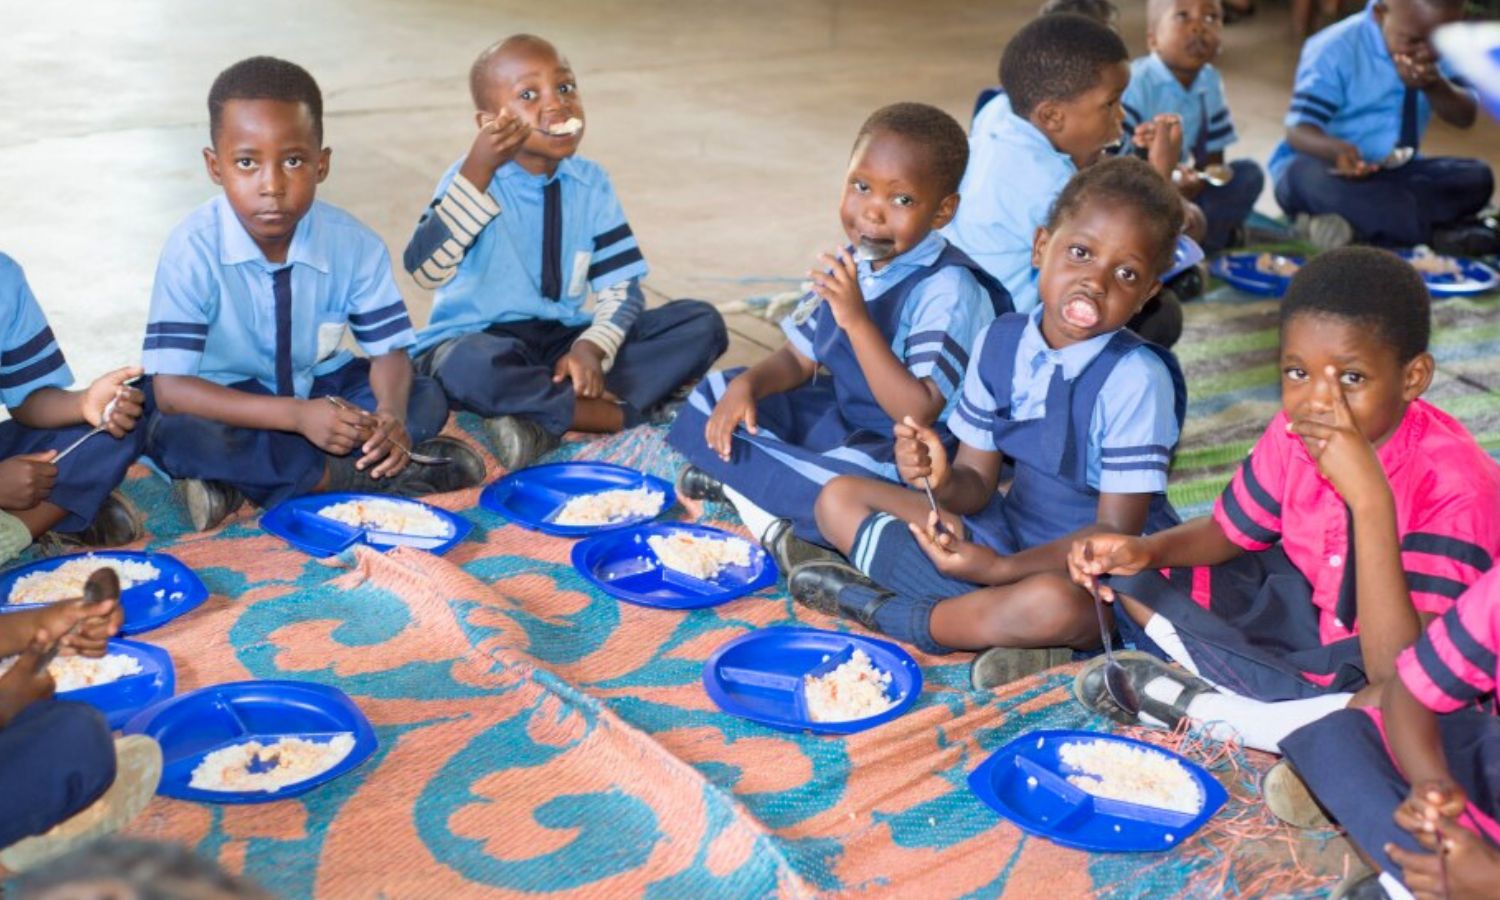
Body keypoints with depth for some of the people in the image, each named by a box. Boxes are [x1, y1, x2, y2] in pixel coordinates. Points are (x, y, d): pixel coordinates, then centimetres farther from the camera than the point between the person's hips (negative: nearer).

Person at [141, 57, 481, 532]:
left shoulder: (354, 244, -14)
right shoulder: (194, 248, -24)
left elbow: (389, 349, -7)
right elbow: (169, 388, -29)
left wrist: (391, 416, -33)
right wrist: (297, 415, -40)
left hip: (320, 388, 4)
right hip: (230, 403, -3)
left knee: (427, 400, -17)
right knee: (172, 437, -35)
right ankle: (358, 475, -23)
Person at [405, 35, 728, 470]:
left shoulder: (591, 182, 3)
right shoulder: (473, 177, -9)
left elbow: (621, 285, 0)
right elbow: (425, 270, -26)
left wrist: (592, 347, -21)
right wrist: (478, 171, -32)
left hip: (565, 342, 5)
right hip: (481, 340, -5)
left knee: (703, 323, -11)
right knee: (474, 366, -42)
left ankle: (541, 416, -23)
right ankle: (623, 414, -22)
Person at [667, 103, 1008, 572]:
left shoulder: (946, 289, -22)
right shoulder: (850, 264, 2)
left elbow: (919, 413, -28)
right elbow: (799, 357, 11)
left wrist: (858, 320, -33)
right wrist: (746, 385, -11)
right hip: (839, 420, 9)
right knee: (713, 396, 5)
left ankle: (729, 476, -14)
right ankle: (774, 523, -11)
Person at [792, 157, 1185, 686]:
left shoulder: (1136, 378, -20)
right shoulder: (1001, 344, -4)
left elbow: (1116, 530, -19)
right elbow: (977, 485, 0)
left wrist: (1000, 569, -28)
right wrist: (943, 480, -24)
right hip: (1011, 531, 6)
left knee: (1054, 604, -42)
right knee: (838, 499, 3)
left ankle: (882, 610, -15)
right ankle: (1002, 622, -13)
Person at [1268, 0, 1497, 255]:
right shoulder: (1335, 48, -17)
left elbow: (1465, 117, -4)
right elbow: (1298, 131, -23)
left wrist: (1435, 86, -25)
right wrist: (1337, 150, -46)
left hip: (1394, 173, 5)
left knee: (1476, 178, -17)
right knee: (1314, 178, -40)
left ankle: (1357, 222, -29)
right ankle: (1441, 230, -34)